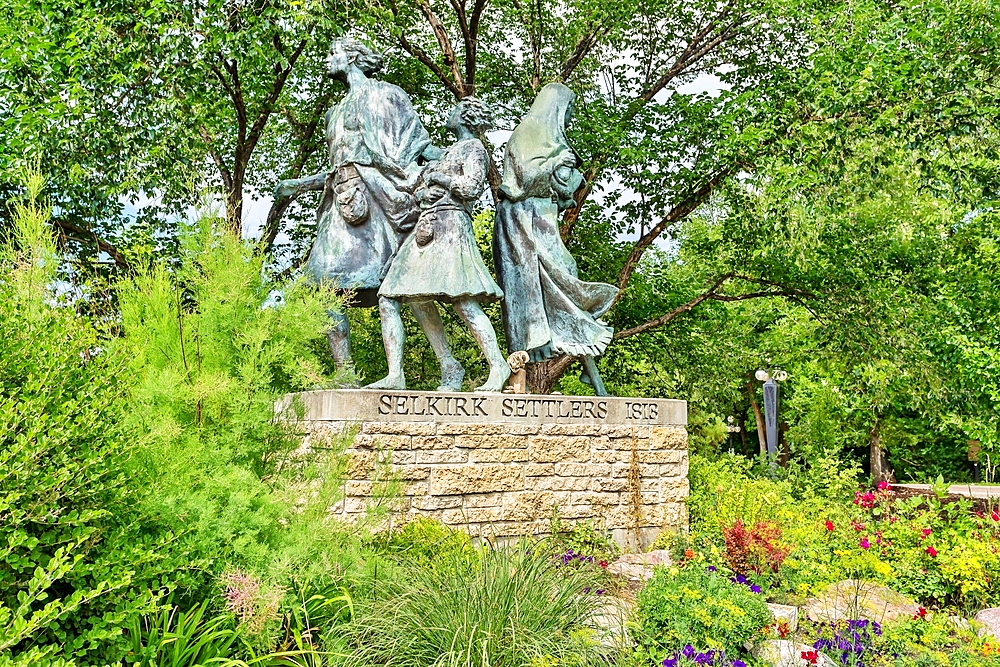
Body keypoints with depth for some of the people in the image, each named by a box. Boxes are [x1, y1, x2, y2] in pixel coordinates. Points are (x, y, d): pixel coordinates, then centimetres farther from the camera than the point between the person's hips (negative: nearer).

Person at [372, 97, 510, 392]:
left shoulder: (473, 147, 5)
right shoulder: (448, 151, 30)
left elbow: (472, 188, -12)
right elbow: (417, 191, 29)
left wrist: (436, 177, 0)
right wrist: (424, 191, 5)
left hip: (450, 226, -9)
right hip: (426, 228, 9)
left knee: (464, 303, -22)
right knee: (388, 300, -1)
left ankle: (498, 367, -17)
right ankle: (395, 376, -6)